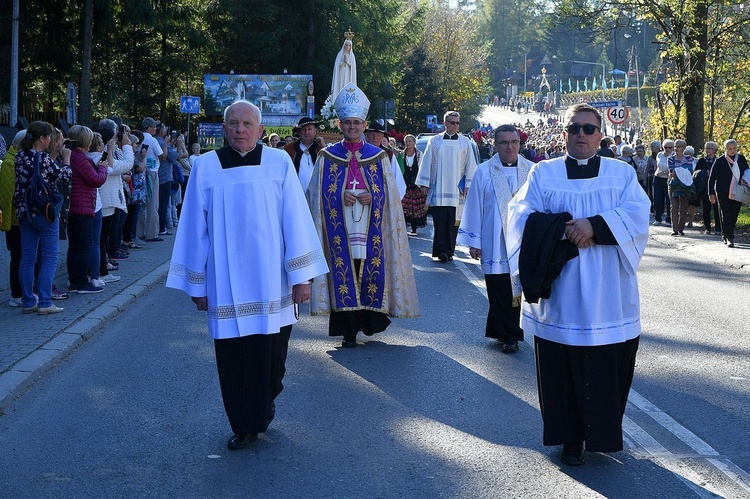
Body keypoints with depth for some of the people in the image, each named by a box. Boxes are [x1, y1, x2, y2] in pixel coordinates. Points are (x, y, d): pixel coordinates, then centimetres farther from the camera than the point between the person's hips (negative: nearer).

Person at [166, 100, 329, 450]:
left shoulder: (279, 163, 0)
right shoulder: (205, 168, 1)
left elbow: (295, 219, -1)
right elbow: (195, 227, 4)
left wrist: (301, 276, -5)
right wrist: (197, 283, 4)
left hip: (271, 281, 0)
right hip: (226, 282, 0)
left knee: (271, 348, 7)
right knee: (233, 354, 3)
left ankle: (266, 401, 36)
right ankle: (244, 425, 17)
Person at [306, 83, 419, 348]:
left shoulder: (378, 157, 9)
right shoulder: (328, 157, 7)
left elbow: (390, 194, 9)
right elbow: (317, 193, 4)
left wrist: (372, 197, -11)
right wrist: (341, 197, -13)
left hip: (370, 230, 1)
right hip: (340, 230, -1)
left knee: (371, 273, -3)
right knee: (344, 274, -5)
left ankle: (370, 321, 12)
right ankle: (348, 331, -1)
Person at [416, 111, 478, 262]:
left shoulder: (465, 142, 7)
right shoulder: (435, 141, 6)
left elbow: (470, 165, 7)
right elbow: (426, 162, 8)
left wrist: (468, 186, 1)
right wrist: (424, 184, 3)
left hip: (456, 190, 1)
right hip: (438, 189, -1)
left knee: (452, 222, 1)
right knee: (440, 220, -7)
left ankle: (449, 251, 8)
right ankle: (442, 250, -6)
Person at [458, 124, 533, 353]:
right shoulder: (484, 172, 3)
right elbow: (475, 207, 4)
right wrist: (474, 242, 2)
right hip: (495, 245, -1)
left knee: (519, 289, 3)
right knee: (500, 292, 1)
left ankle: (507, 333, 16)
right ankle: (509, 336, 11)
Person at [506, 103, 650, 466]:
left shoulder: (622, 173, 10)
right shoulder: (544, 173, 9)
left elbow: (637, 214, -5)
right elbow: (522, 215, -3)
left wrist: (595, 226, -19)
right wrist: (564, 229, -17)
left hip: (607, 295, 0)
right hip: (560, 292, 0)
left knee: (607, 365, 1)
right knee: (562, 365, 1)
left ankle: (603, 433, 18)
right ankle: (571, 437, 13)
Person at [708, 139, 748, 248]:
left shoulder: (741, 159, 8)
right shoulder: (720, 161, -2)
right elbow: (712, 178, 0)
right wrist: (711, 193, -5)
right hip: (723, 194, -3)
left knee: (733, 216, 7)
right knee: (726, 216, -5)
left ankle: (726, 235, 20)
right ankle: (729, 238, -4)